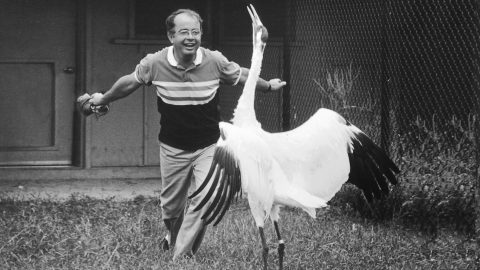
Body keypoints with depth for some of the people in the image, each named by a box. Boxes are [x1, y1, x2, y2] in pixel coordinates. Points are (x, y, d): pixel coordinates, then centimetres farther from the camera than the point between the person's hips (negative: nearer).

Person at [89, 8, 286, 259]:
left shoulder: (215, 61, -15)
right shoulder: (155, 63, -15)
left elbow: (242, 75, 6)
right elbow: (130, 82, 6)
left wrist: (268, 86, 22)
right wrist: (103, 99, 20)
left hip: (208, 146, -1)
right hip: (173, 148, 1)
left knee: (203, 200, -14)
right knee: (171, 206, 12)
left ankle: (181, 256, -1)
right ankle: (173, 237, 45)